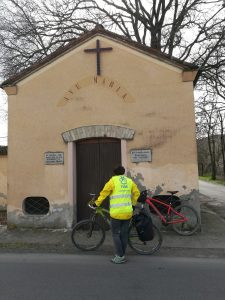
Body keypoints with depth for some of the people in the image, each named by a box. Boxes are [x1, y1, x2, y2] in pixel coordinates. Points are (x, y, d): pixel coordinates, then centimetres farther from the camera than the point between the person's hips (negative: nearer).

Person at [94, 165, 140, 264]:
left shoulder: (113, 181, -5)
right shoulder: (129, 181, 9)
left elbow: (104, 193, -5)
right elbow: (136, 193, 14)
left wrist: (97, 203, 7)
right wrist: (133, 204, 27)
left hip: (116, 213, -5)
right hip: (128, 212, 5)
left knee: (116, 234, 6)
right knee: (124, 234, 13)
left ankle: (120, 257, 6)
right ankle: (122, 255, 22)